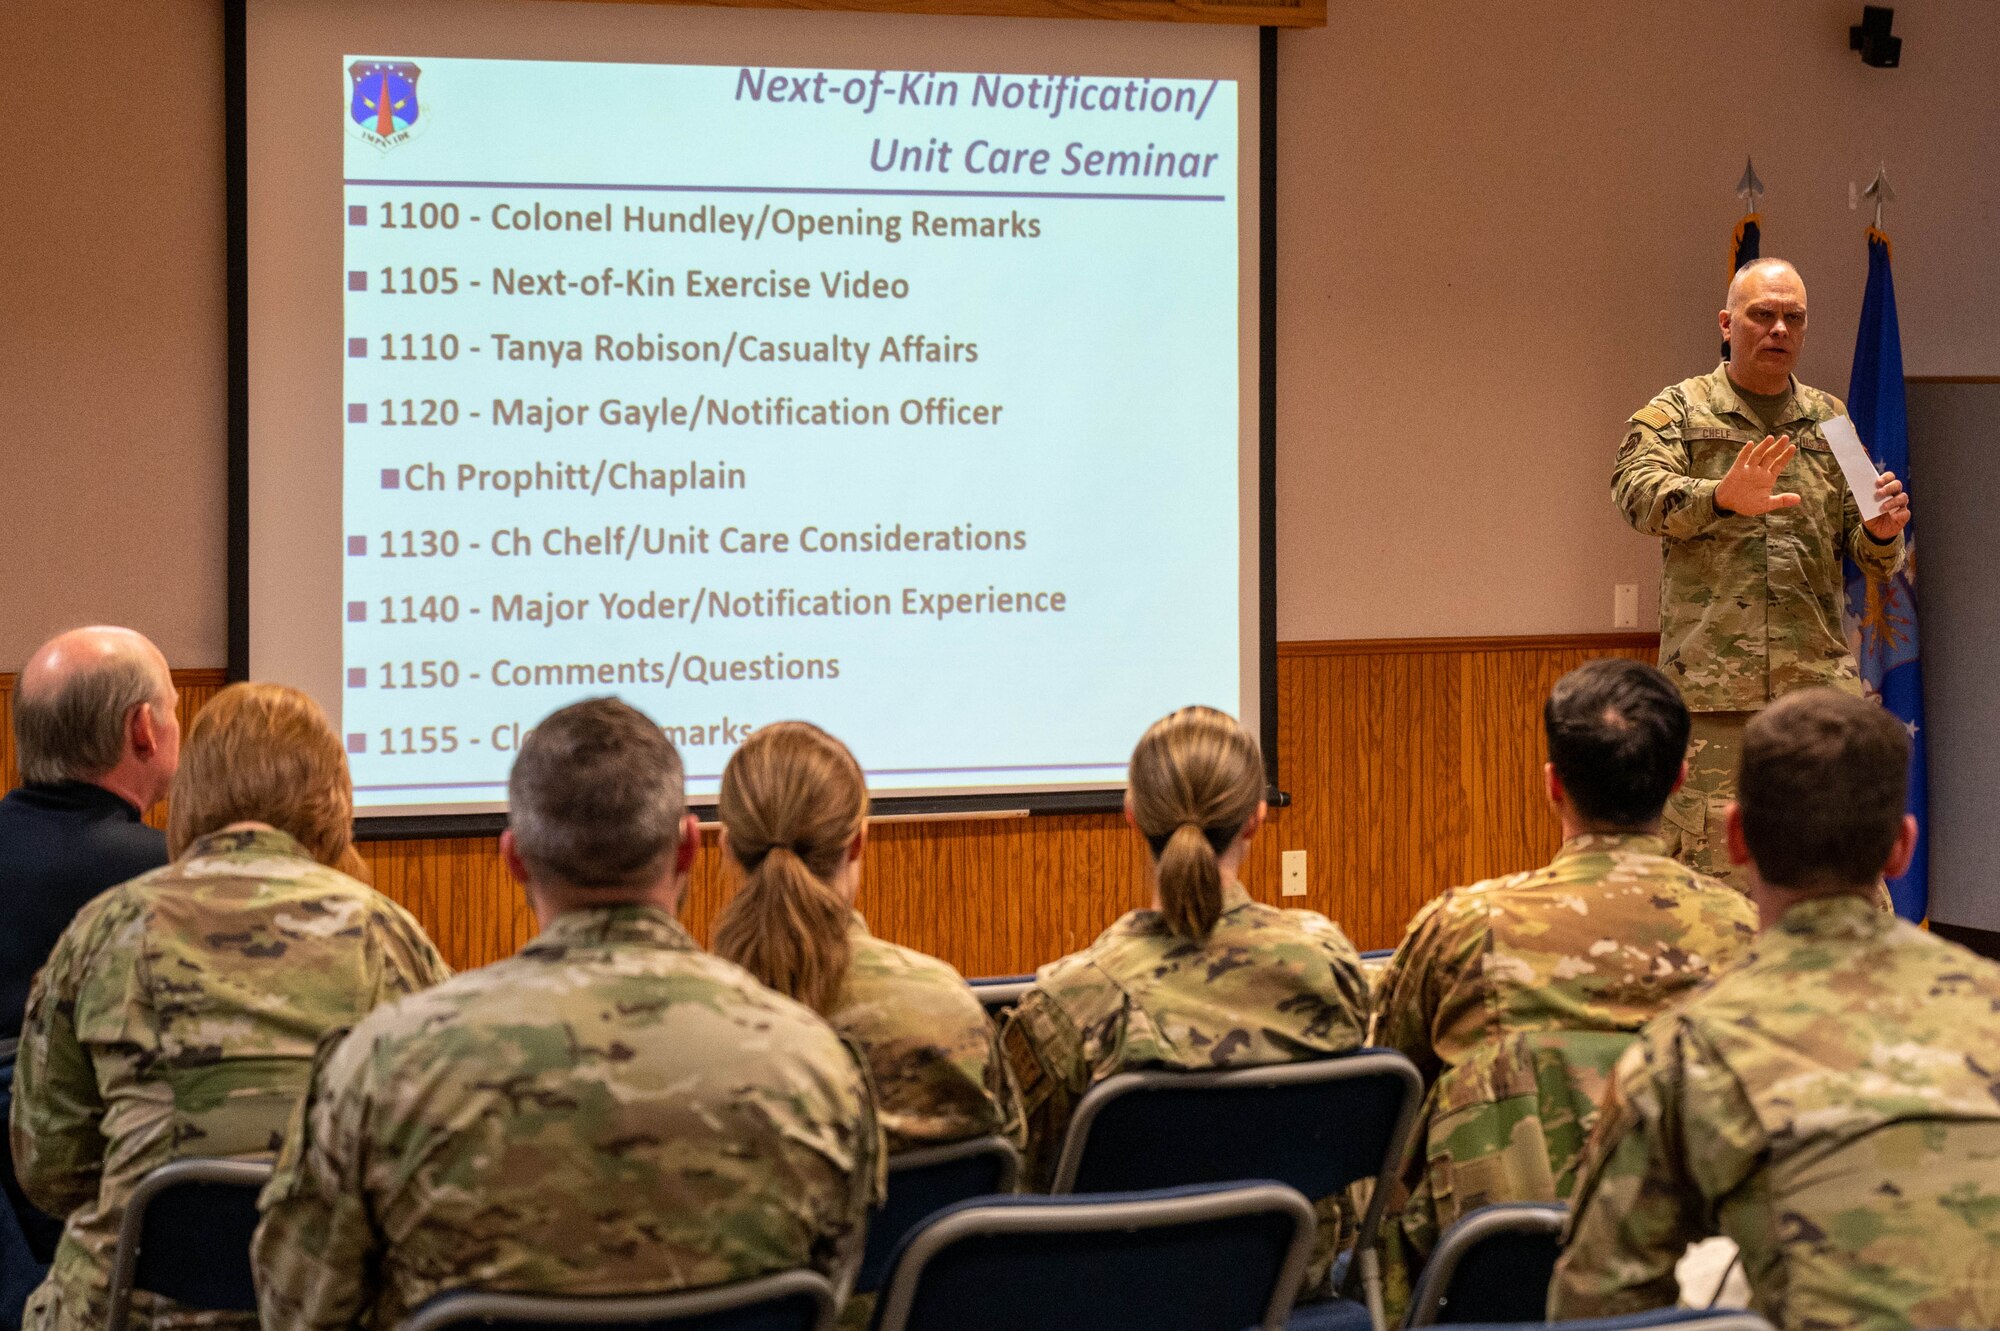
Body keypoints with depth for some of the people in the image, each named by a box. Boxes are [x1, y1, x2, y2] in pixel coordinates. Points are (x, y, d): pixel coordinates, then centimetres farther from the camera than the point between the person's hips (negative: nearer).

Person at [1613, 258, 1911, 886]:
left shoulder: (1829, 420, 18)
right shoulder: (1677, 411, 7)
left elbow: (1870, 560, 17)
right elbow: (1636, 489, -13)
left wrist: (1881, 533, -7)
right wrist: (1722, 499, -32)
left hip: (1821, 678, 3)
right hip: (1712, 685, -3)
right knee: (1710, 870, -3)